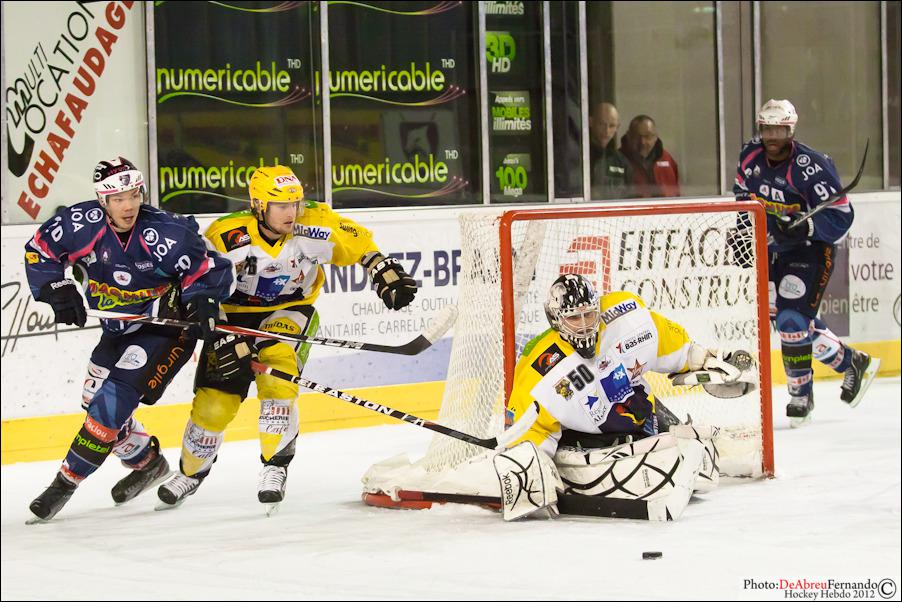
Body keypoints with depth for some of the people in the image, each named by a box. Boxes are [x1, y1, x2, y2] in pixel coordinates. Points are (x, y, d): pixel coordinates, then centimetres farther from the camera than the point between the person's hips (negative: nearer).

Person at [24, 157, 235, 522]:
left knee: (114, 399, -18)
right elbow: (40, 251, -3)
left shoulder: (166, 234, -26)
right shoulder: (84, 223, -16)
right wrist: (58, 289, -17)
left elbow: (209, 270, -17)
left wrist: (202, 301, -35)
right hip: (118, 329, 6)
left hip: (165, 329, -6)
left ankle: (67, 481, -9)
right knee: (95, 401, 13)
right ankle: (146, 462, 36)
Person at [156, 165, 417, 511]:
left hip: (289, 311, 0)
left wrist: (385, 273, -4)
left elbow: (357, 242, -2)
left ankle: (275, 467, -12)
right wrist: (228, 341, -29)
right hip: (234, 315, 0)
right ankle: (191, 473, 24)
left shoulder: (310, 226, -21)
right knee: (214, 402, -4)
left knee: (276, 376, -28)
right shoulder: (226, 237, -26)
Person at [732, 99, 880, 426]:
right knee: (791, 320, 8)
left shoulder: (811, 166, -24)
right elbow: (743, 192, 18)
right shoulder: (750, 157, -3)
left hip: (811, 249, -7)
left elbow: (841, 215, -23)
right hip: (772, 248, 7)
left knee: (792, 319, -16)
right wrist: (743, 226, 6)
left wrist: (804, 226, -37)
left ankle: (800, 395, 1)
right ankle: (852, 363, 25)